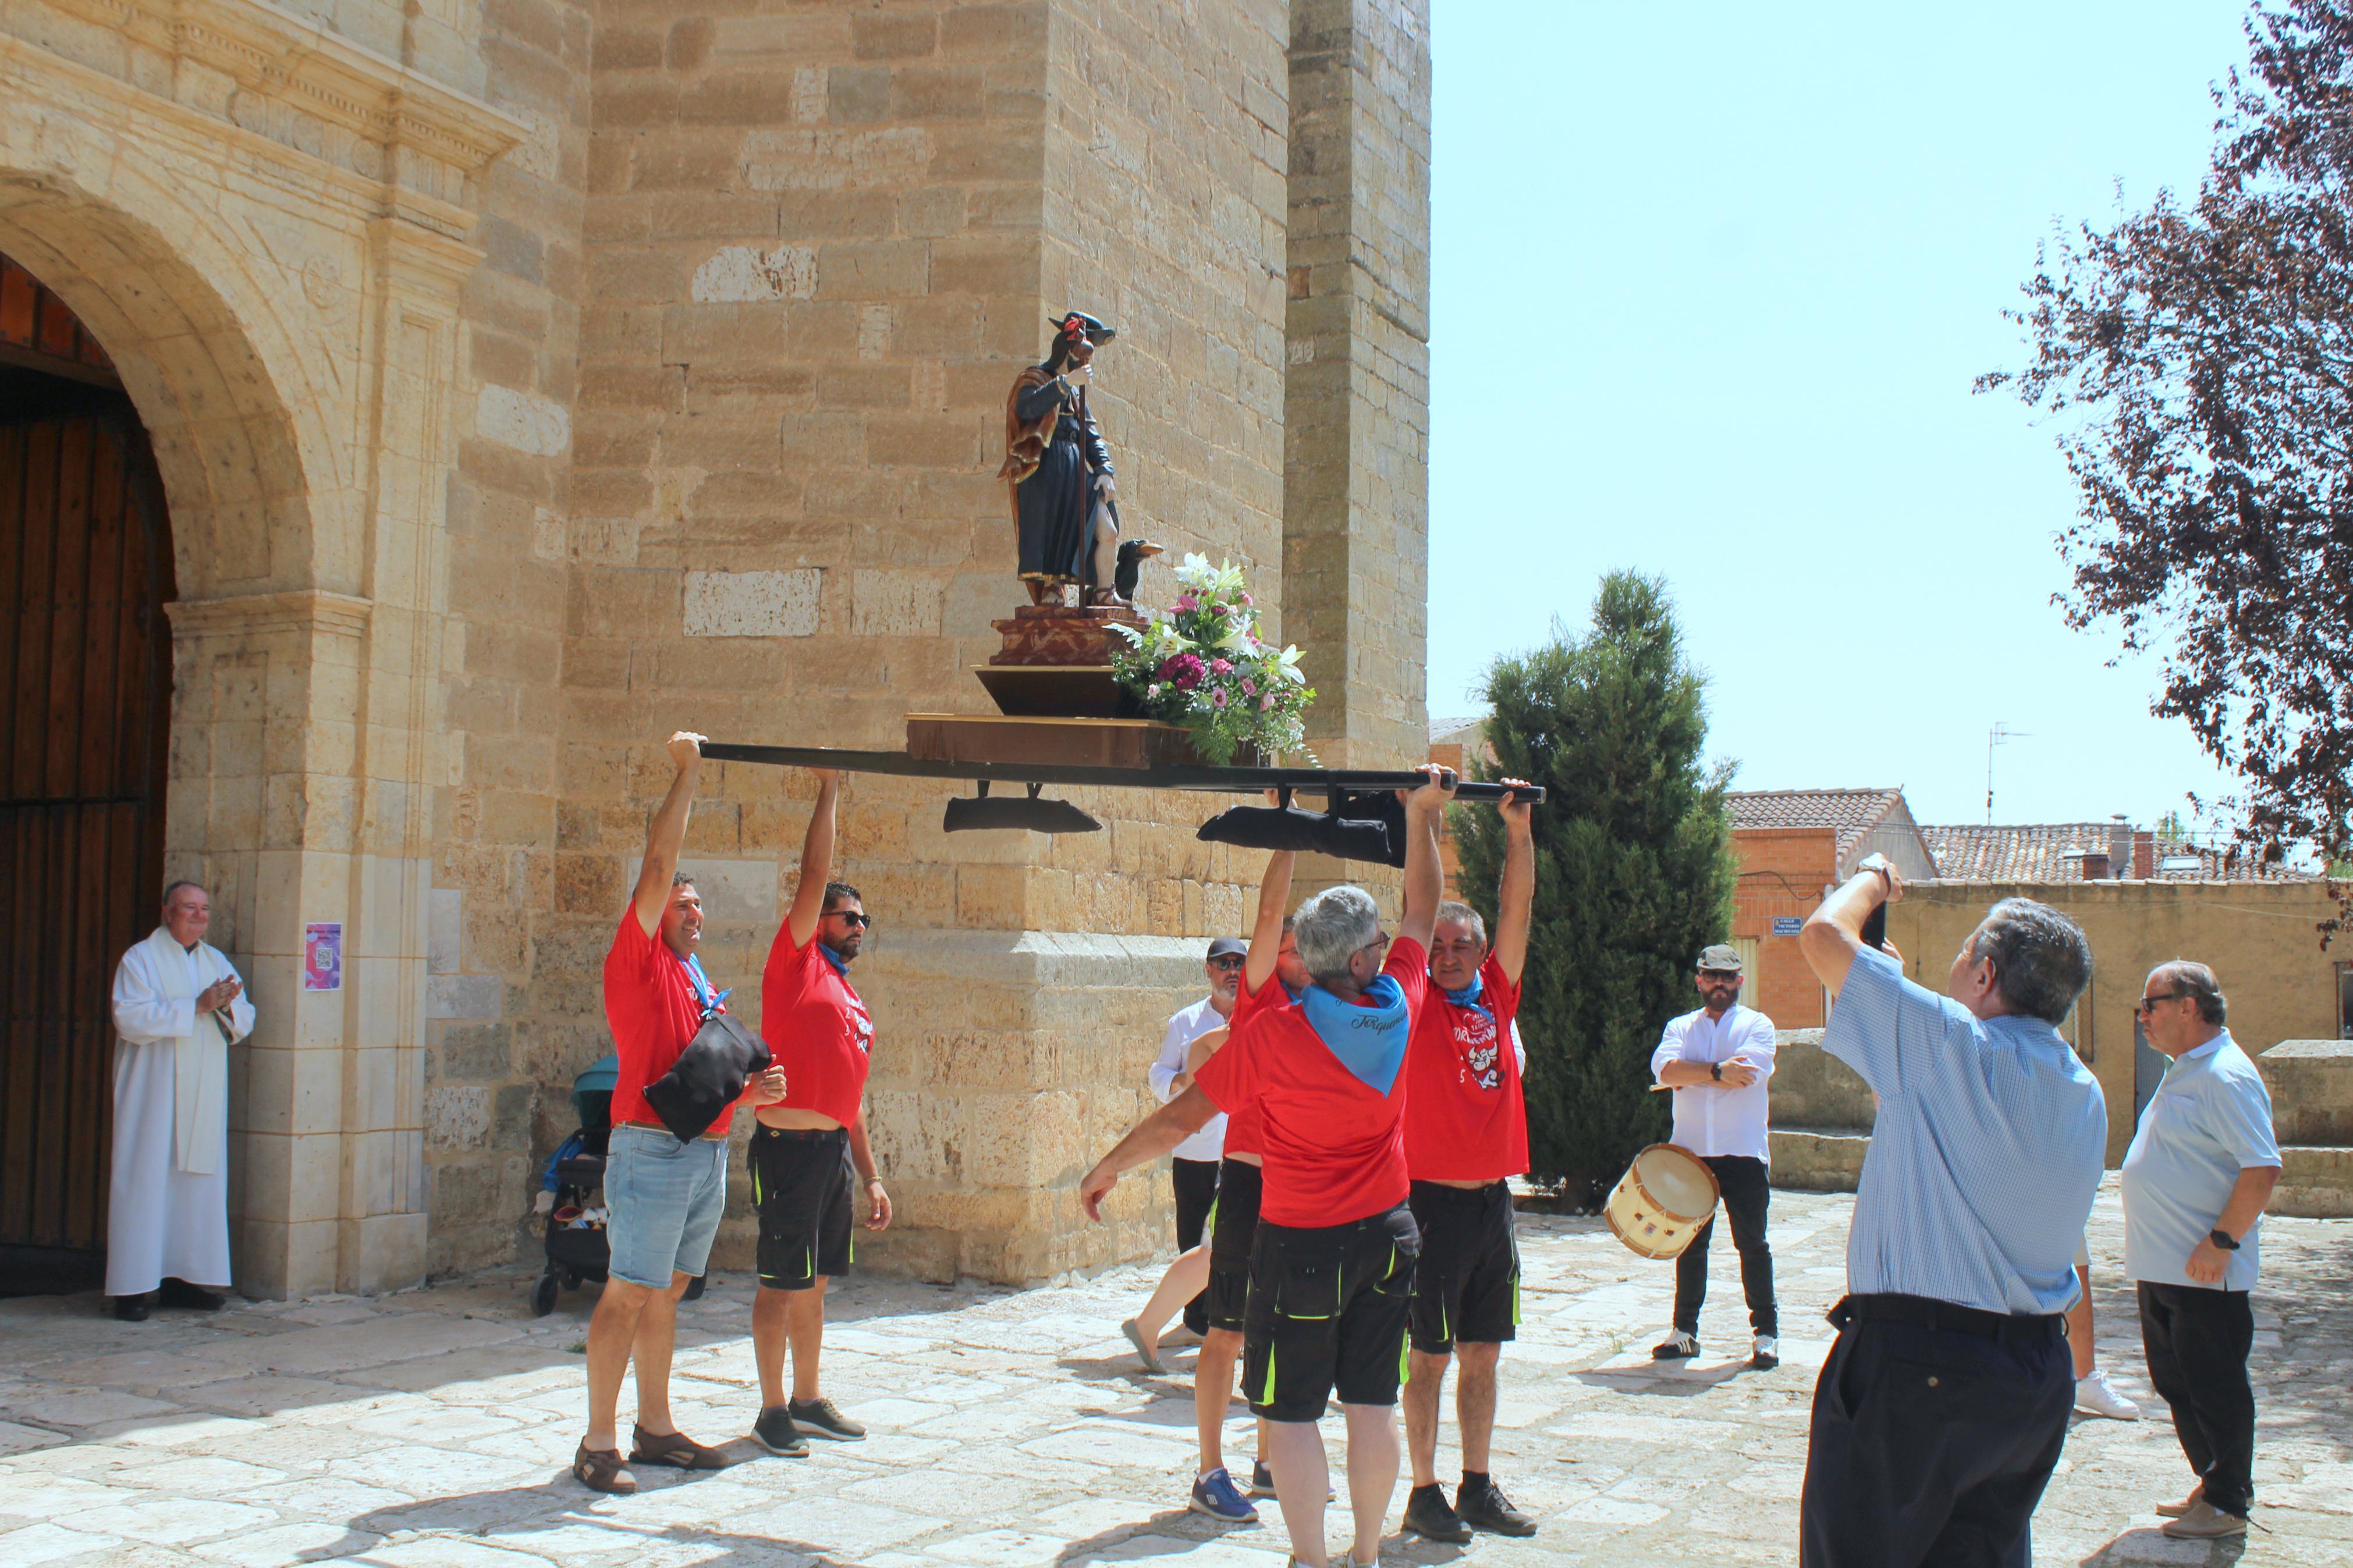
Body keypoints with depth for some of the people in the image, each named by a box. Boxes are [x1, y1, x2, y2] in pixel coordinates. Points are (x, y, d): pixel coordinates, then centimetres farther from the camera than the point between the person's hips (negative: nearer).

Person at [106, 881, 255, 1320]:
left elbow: (243, 1024, 12)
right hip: (153, 1097, -5)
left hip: (203, 1097, 5)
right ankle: (132, 1287, -4)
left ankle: (183, 1280, 9)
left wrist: (227, 1006, -11)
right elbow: (132, 1019, -14)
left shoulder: (217, 962, 15)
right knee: (145, 1181, -7)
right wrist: (197, 1007, -18)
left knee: (200, 1181, 3)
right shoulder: (140, 960, -1)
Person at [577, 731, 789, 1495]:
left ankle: (656, 1428, 20)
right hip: (653, 1150, -8)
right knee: (629, 1293, -6)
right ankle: (599, 1442, -2)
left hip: (709, 1152, 8)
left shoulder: (704, 987, 21)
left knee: (666, 1292, 13)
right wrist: (687, 772, -9)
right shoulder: (637, 961, -2)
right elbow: (657, 865, -11)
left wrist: (752, 1089, 6)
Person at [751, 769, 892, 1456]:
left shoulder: (852, 1000, 19)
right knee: (782, 1283, -1)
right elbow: (814, 878, -10)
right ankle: (773, 1407, 8)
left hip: (835, 1149, 8)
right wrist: (828, 792, -6)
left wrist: (871, 1176, 19)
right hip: (792, 1145, -8)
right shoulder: (797, 964, -1)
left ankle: (809, 1398, 24)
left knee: (814, 1282, 15)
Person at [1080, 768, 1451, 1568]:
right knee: (1372, 1403, 12)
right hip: (1387, 1233, 5)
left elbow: (1180, 1117, -11)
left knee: (1291, 1411, 5)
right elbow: (1423, 909, 10)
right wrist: (1423, 817, 19)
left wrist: (1107, 1168, 3)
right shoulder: (1402, 1006, -8)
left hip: (1301, 1241, -4)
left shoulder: (1273, 1035, -18)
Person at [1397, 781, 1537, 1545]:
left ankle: (1478, 1488, 20)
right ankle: (1425, 1492, 11)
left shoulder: (1497, 997, 7)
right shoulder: (1417, 1006, -4)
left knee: (1483, 1353, 12)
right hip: (1435, 1200, -5)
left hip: (1494, 1200, 5)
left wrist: (1518, 828, -5)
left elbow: (1518, 907, 3)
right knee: (1430, 1355, 2)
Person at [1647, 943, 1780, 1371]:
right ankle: (1685, 1331, 18)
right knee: (1689, 1243, 9)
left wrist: (1688, 1075, -8)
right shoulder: (1681, 1027, 12)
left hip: (1743, 1152, -3)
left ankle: (1766, 1333, 7)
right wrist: (1718, 1071, -18)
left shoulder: (1757, 1025, 4)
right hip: (1691, 1151, 3)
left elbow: (1746, 1077, -14)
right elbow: (1665, 1067, -9)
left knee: (1752, 1244, -1)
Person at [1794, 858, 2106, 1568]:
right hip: (2039, 1369, 8)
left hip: (1914, 1360, -8)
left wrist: (1874, 878, 5)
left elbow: (1825, 932, -11)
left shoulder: (1953, 1046, -16)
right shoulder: (2086, 1094, 7)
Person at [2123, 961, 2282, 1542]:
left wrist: (2223, 1240, -24)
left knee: (2215, 1388, 0)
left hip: (2205, 1274, -10)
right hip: (2163, 1267, 10)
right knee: (2178, 1383, 17)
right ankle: (2213, 1485, 29)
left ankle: (2228, 1505, 11)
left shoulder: (2226, 1078, -18)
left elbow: (2263, 1168, -24)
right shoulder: (2184, 1071, 14)